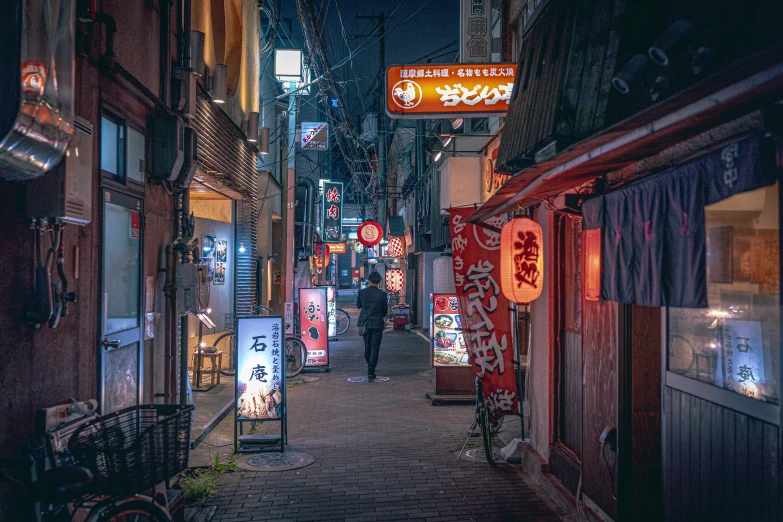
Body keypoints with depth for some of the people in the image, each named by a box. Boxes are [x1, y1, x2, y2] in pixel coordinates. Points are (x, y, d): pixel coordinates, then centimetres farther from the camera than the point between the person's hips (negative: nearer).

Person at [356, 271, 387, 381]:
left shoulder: (361, 292, -3)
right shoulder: (382, 294, -8)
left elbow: (358, 306, 12)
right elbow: (384, 310, 2)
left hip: (364, 323, 3)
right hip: (377, 324, -3)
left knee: (367, 347, 19)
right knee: (375, 348, 0)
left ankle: (370, 370, 32)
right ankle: (370, 373, -5)